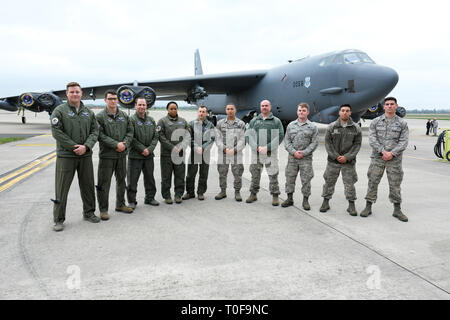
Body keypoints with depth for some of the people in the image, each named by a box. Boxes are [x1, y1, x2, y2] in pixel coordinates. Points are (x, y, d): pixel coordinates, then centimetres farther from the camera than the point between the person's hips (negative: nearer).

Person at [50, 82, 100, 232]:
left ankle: (89, 212, 29)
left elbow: (95, 131, 5)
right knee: (62, 188, 1)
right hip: (65, 156, -4)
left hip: (86, 155, 4)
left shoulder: (88, 112, 10)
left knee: (88, 186, 13)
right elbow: (57, 132, -10)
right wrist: (74, 146, -14)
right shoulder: (59, 111, -3)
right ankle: (58, 219, 11)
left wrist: (86, 146, -11)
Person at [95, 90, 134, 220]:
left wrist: (125, 144, -9)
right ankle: (103, 209, 10)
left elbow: (130, 131, 9)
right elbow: (100, 135, -13)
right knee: (104, 183, -1)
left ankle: (120, 205, 31)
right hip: (107, 155, -5)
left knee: (121, 180, 16)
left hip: (122, 154, 6)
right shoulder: (100, 116, -5)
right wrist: (116, 144, -19)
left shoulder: (124, 115, 10)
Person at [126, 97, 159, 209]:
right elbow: (131, 138, -13)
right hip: (135, 155, -5)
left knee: (150, 178, 15)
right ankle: (131, 201, 12)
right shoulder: (131, 120, -7)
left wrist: (150, 149, -7)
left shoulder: (151, 120, 10)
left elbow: (156, 137, 7)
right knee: (132, 180, 1)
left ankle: (150, 198, 29)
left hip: (149, 155, 5)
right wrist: (142, 149, -16)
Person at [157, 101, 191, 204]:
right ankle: (166, 196, 12)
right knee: (166, 176, 2)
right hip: (166, 153, -3)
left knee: (180, 175, 6)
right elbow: (161, 137, -8)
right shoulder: (162, 121, 1)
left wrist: (181, 147, -8)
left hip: (180, 153, 3)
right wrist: (173, 148, -14)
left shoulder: (183, 121, 12)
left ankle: (178, 195, 16)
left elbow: (188, 136, 7)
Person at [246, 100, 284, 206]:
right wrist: (257, 147, -13)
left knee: (273, 175, -1)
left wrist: (267, 147, -15)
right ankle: (253, 194, 21)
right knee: (255, 174, 9)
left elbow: (280, 136, -5)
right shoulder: (254, 121, 12)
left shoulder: (276, 121, 5)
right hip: (256, 152, 2)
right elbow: (249, 135, 3)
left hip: (271, 153, -2)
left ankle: (275, 196, 9)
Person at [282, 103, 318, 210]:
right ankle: (290, 199, 19)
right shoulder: (291, 125, 8)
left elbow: (314, 142, -3)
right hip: (292, 157, 2)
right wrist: (294, 152, -9)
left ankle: (305, 200, 14)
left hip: (306, 158, -2)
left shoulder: (312, 127, 2)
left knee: (306, 180, 2)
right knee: (290, 178, 7)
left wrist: (304, 153, -13)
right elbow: (286, 141, 5)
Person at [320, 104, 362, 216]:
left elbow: (357, 144, -1)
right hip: (333, 160, 1)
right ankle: (326, 203, 20)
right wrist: (336, 156, -10)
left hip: (348, 161, 0)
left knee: (349, 183, 2)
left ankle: (351, 206, 13)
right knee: (329, 182, 7)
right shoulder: (331, 127, 1)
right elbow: (328, 143, -1)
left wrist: (347, 157, -11)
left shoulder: (356, 128, 1)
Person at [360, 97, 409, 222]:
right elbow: (372, 139, -4)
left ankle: (397, 210, 18)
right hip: (377, 158, 0)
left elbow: (403, 142, -2)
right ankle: (368, 207, 13)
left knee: (395, 185, 6)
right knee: (372, 182, 3)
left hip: (394, 159, 0)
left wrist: (392, 153, -15)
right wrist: (383, 151, -15)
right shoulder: (376, 122, 4)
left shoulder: (402, 123, 4)